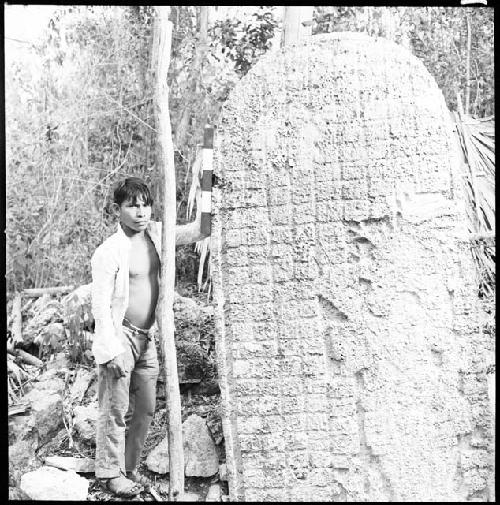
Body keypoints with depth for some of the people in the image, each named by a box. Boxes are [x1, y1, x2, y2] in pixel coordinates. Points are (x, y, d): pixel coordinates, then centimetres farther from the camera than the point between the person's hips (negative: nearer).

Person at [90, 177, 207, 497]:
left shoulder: (155, 234, 4)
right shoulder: (109, 251, -15)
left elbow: (196, 232, 13)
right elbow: (101, 305, -15)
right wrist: (111, 350, -18)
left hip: (147, 337, 7)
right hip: (120, 337, -7)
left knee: (145, 409, 12)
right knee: (116, 410, 0)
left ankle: (130, 468, 24)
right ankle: (110, 473, 13)